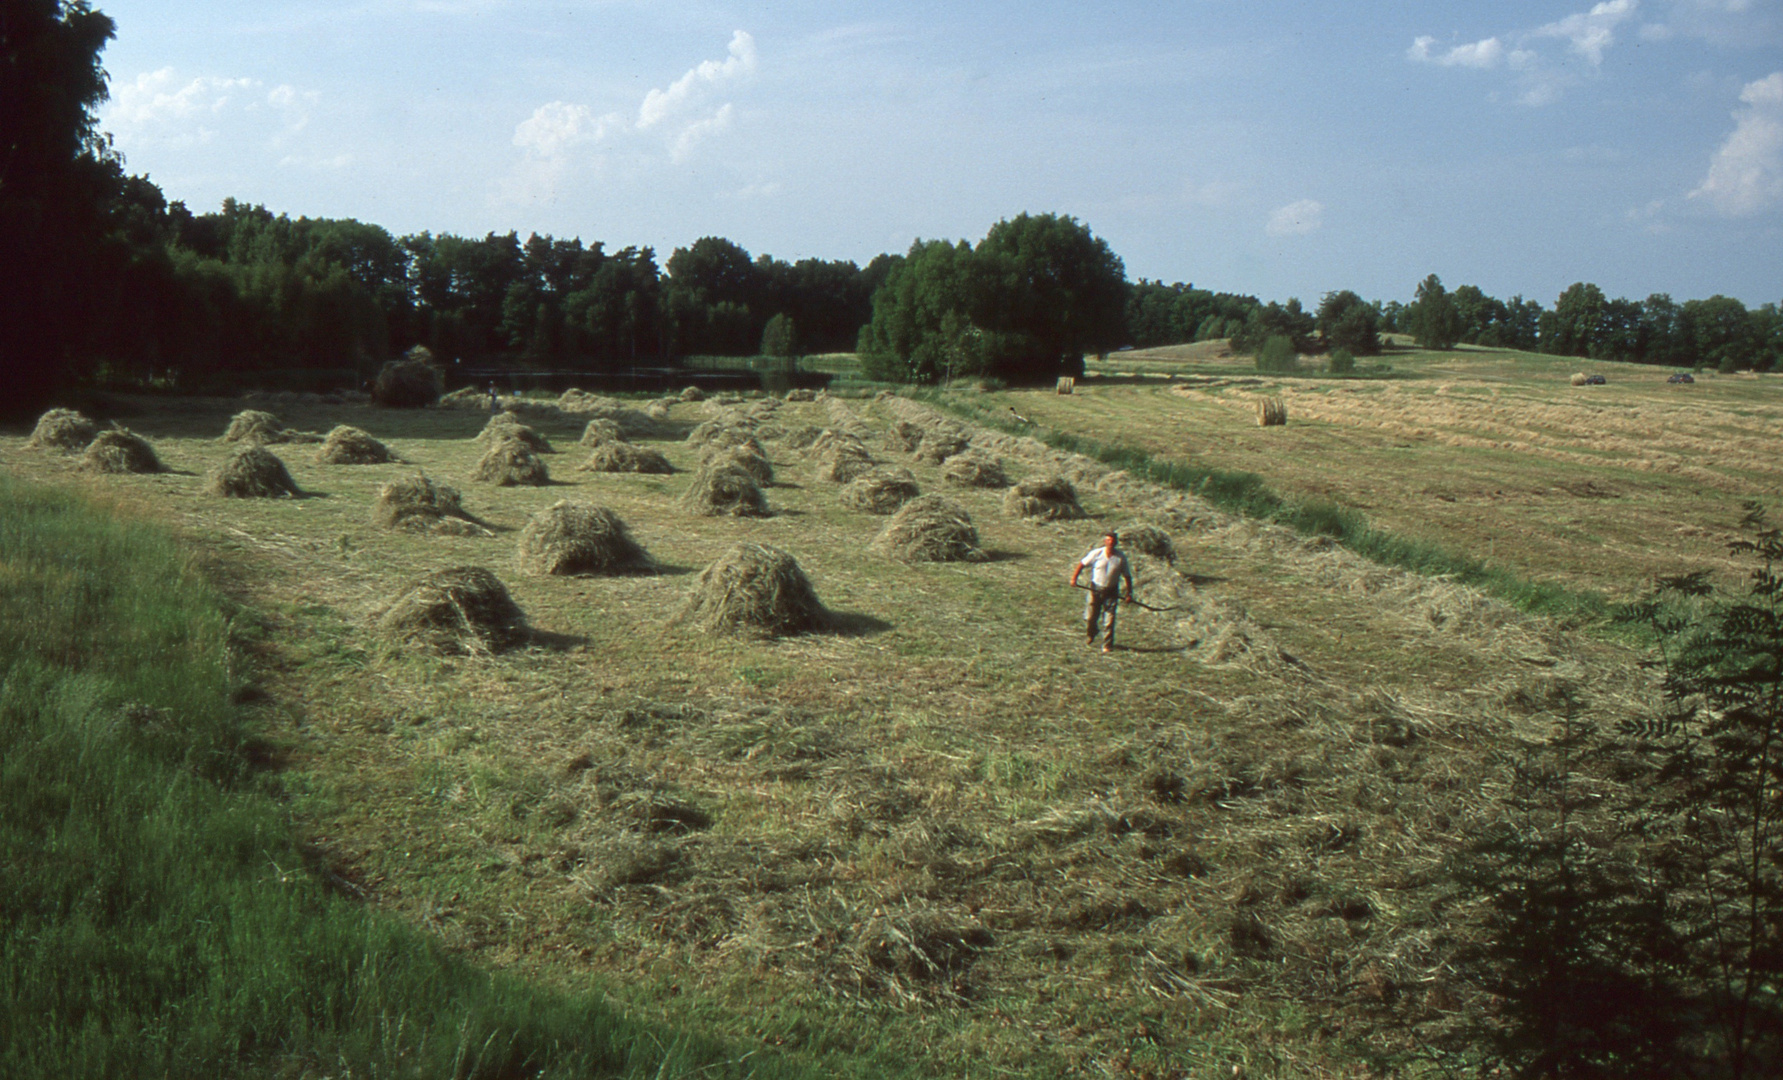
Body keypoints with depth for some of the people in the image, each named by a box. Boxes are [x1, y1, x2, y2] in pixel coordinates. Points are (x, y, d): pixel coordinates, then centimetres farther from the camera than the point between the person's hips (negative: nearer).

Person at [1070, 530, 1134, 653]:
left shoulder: (1121, 557, -6)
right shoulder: (1097, 553, -8)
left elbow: (1127, 576, 2)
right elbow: (1082, 564, 2)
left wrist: (1129, 592, -2)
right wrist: (1074, 578, -9)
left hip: (1111, 592, 0)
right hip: (1095, 589, 0)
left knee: (1110, 620, -5)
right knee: (1090, 618, 5)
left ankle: (1107, 645, 7)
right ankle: (1091, 635, 37)